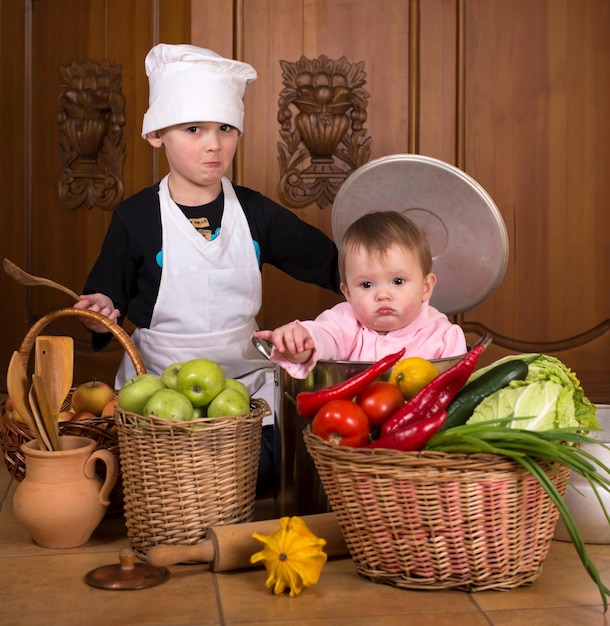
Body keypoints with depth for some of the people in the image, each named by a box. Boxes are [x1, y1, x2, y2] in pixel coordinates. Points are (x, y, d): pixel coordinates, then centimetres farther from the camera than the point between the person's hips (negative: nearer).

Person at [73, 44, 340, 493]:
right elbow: (105, 301, 0)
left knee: (259, 475, -10)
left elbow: (327, 261, 8)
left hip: (245, 380, 2)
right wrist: (100, 317, -22)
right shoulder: (136, 218, -6)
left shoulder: (255, 211, 1)